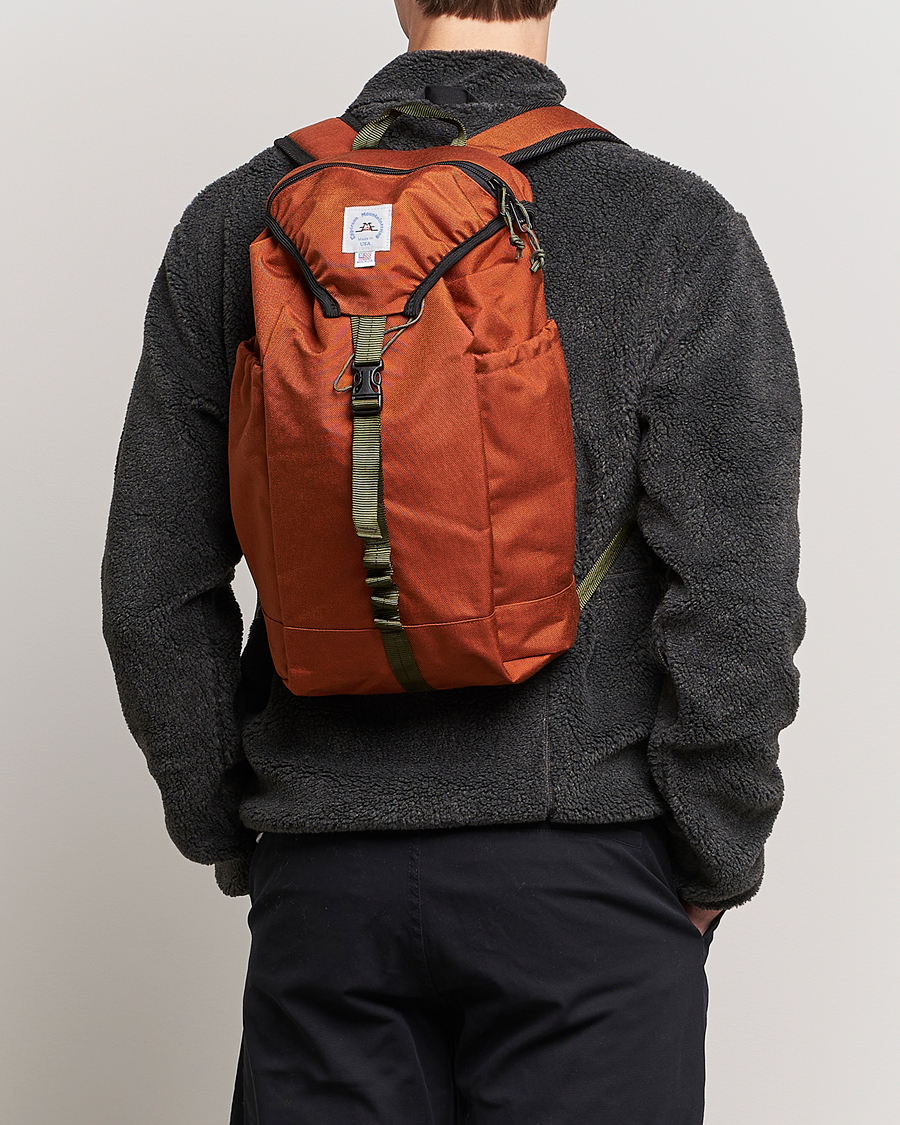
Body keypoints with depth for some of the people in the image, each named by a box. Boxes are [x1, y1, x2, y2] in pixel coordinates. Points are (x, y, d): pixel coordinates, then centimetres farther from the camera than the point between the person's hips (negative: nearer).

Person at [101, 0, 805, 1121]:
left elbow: (155, 591, 3)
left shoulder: (235, 226, 2)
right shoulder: (680, 231, -7)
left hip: (323, 884, 3)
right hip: (583, 865, -2)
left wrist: (233, 837, 13)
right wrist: (712, 866, 0)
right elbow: (736, 602, -12)